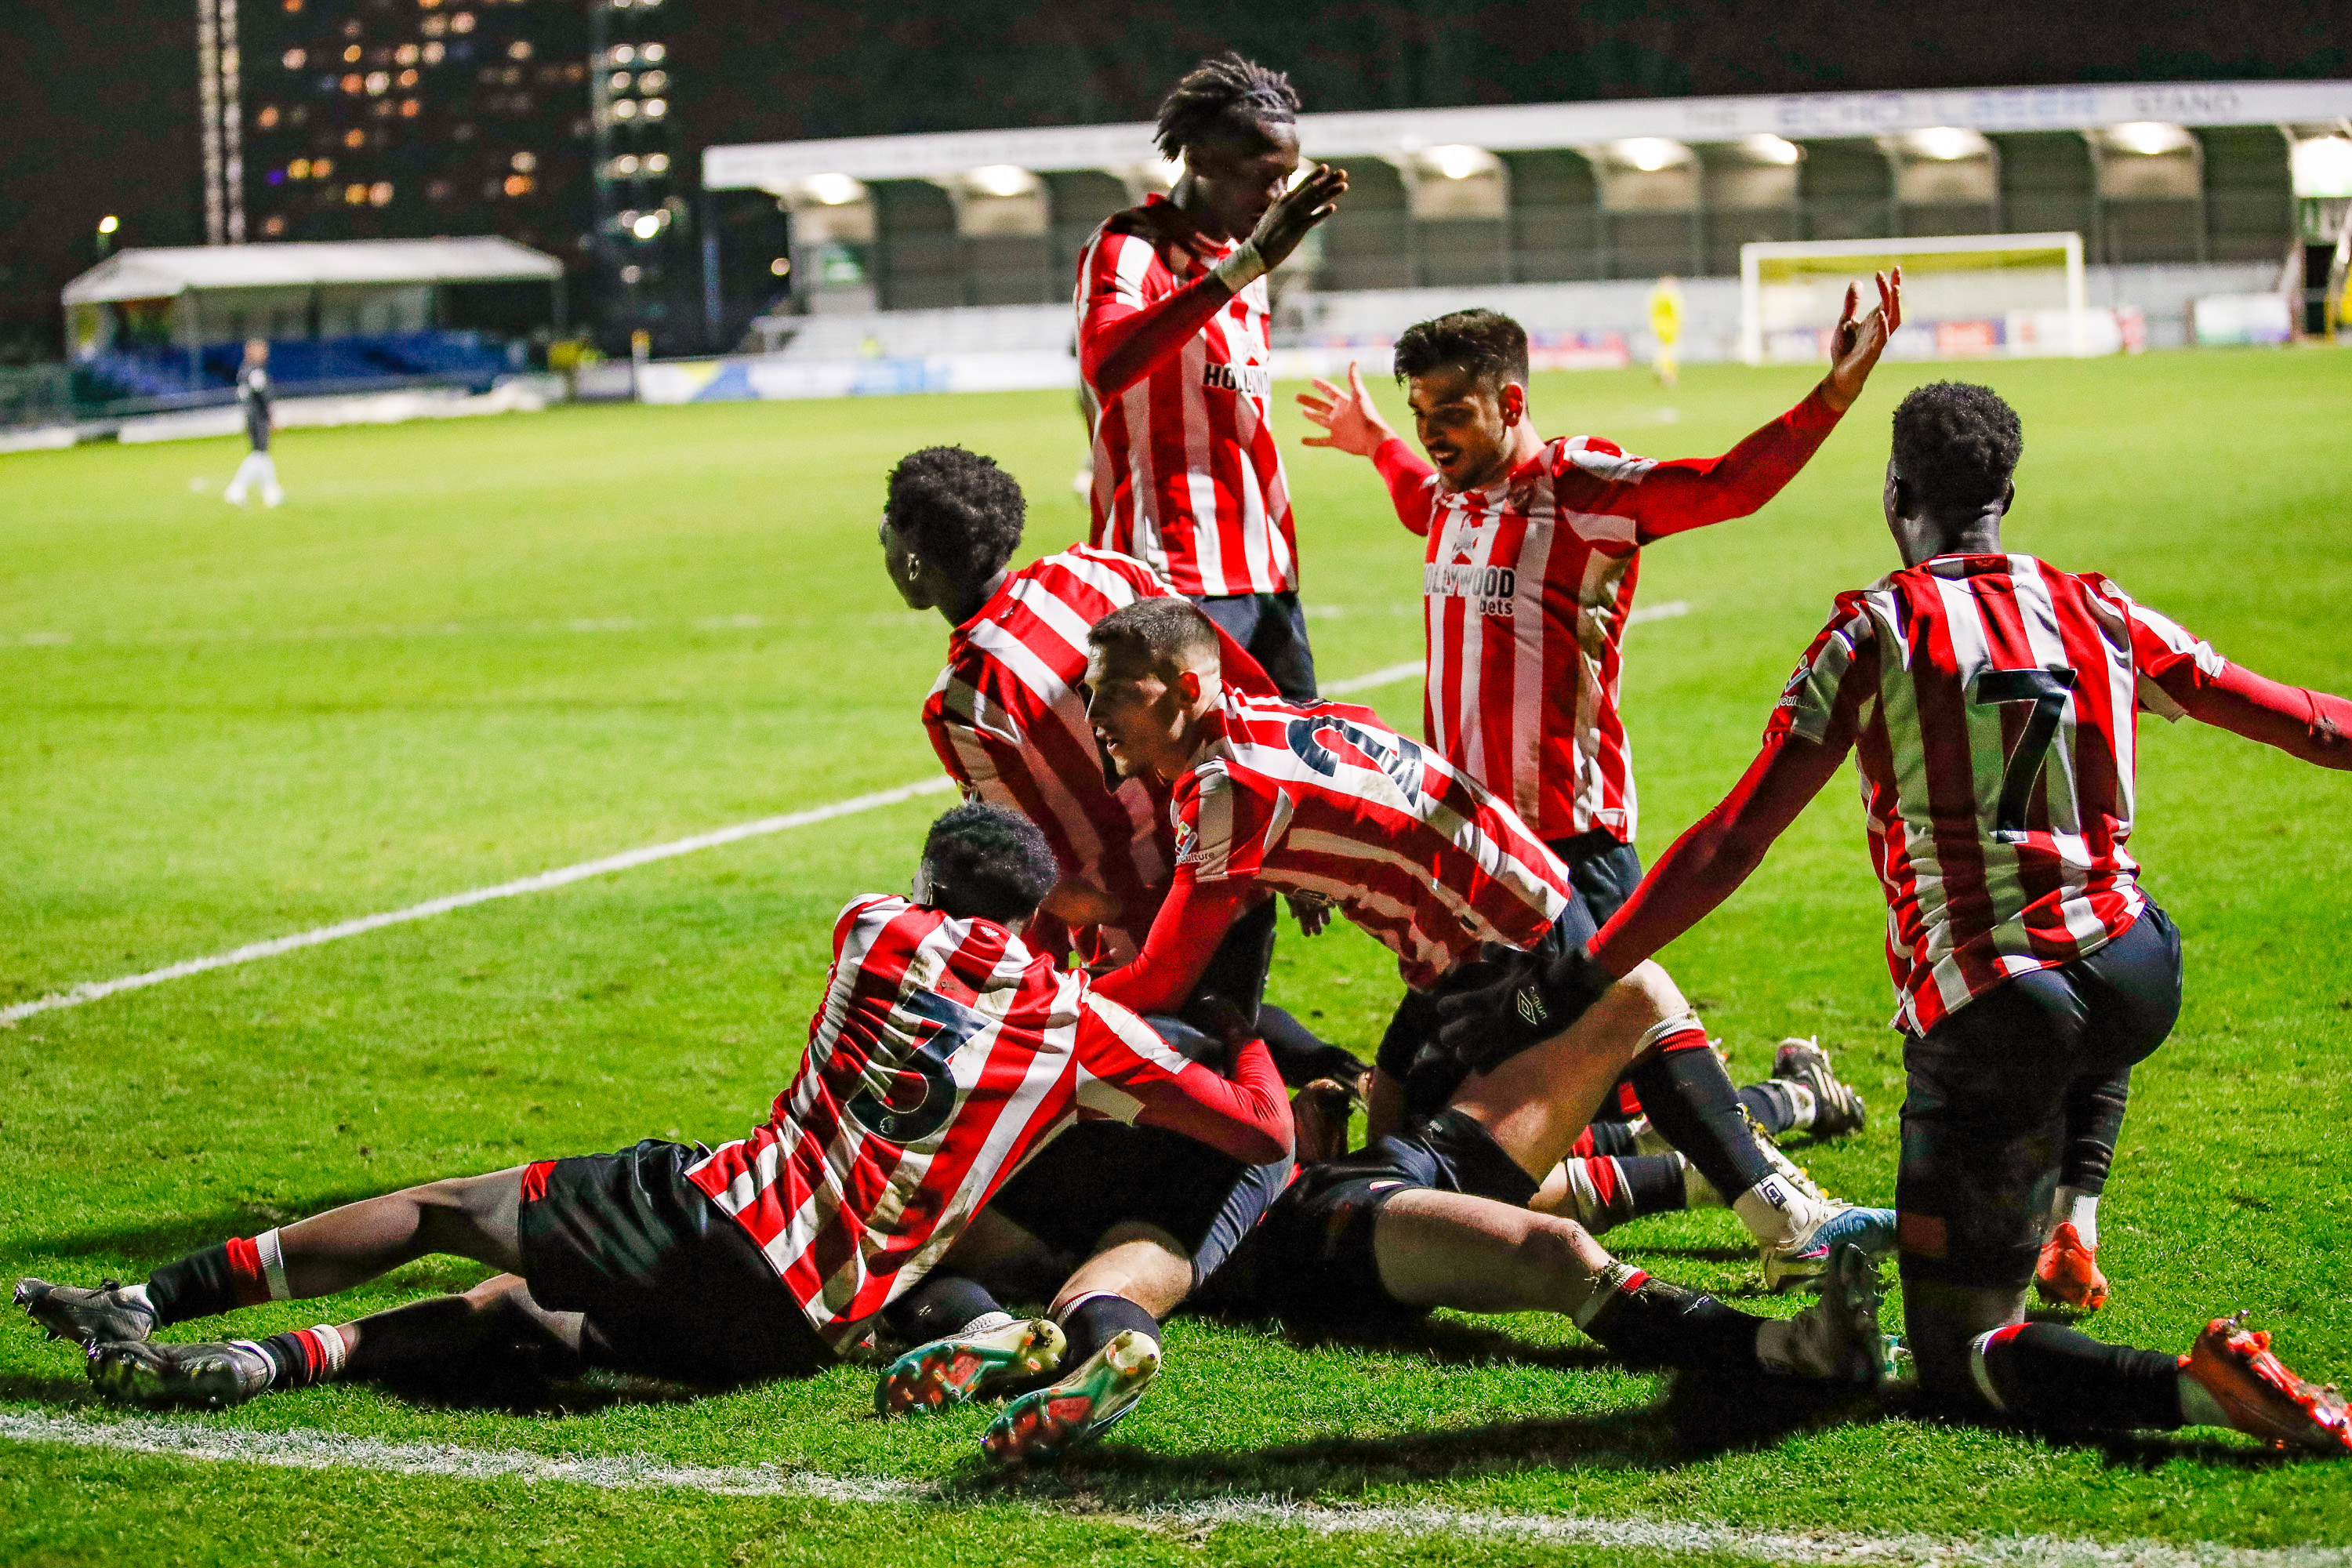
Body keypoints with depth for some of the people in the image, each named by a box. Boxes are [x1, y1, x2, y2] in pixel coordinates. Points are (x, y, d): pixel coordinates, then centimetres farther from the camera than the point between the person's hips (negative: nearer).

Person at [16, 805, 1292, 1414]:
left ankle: (149, 1301, 12)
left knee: (442, 1211, 17)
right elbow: (1265, 1134, 9)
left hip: (702, 1213, -1)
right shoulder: (1081, 1029, 5)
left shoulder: (879, 931, 9)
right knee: (506, 1312, 20)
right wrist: (1250, 1019, 28)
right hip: (791, 1330, 1)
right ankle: (277, 1360, -2)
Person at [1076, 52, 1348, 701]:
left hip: (1267, 576, 9)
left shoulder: (1236, 261, 19)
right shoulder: (1128, 248, -9)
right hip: (1177, 583, -9)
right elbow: (1107, 367, -32)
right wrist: (1245, 265, -36)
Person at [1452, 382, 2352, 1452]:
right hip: (2136, 981, 5)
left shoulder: (1875, 631, -3)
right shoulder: (2097, 612, 7)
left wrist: (1574, 981, -2)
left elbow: (1731, 845, -7)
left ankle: (2194, 1386, -26)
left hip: (1981, 1016, -5)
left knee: (1958, 1358, 0)